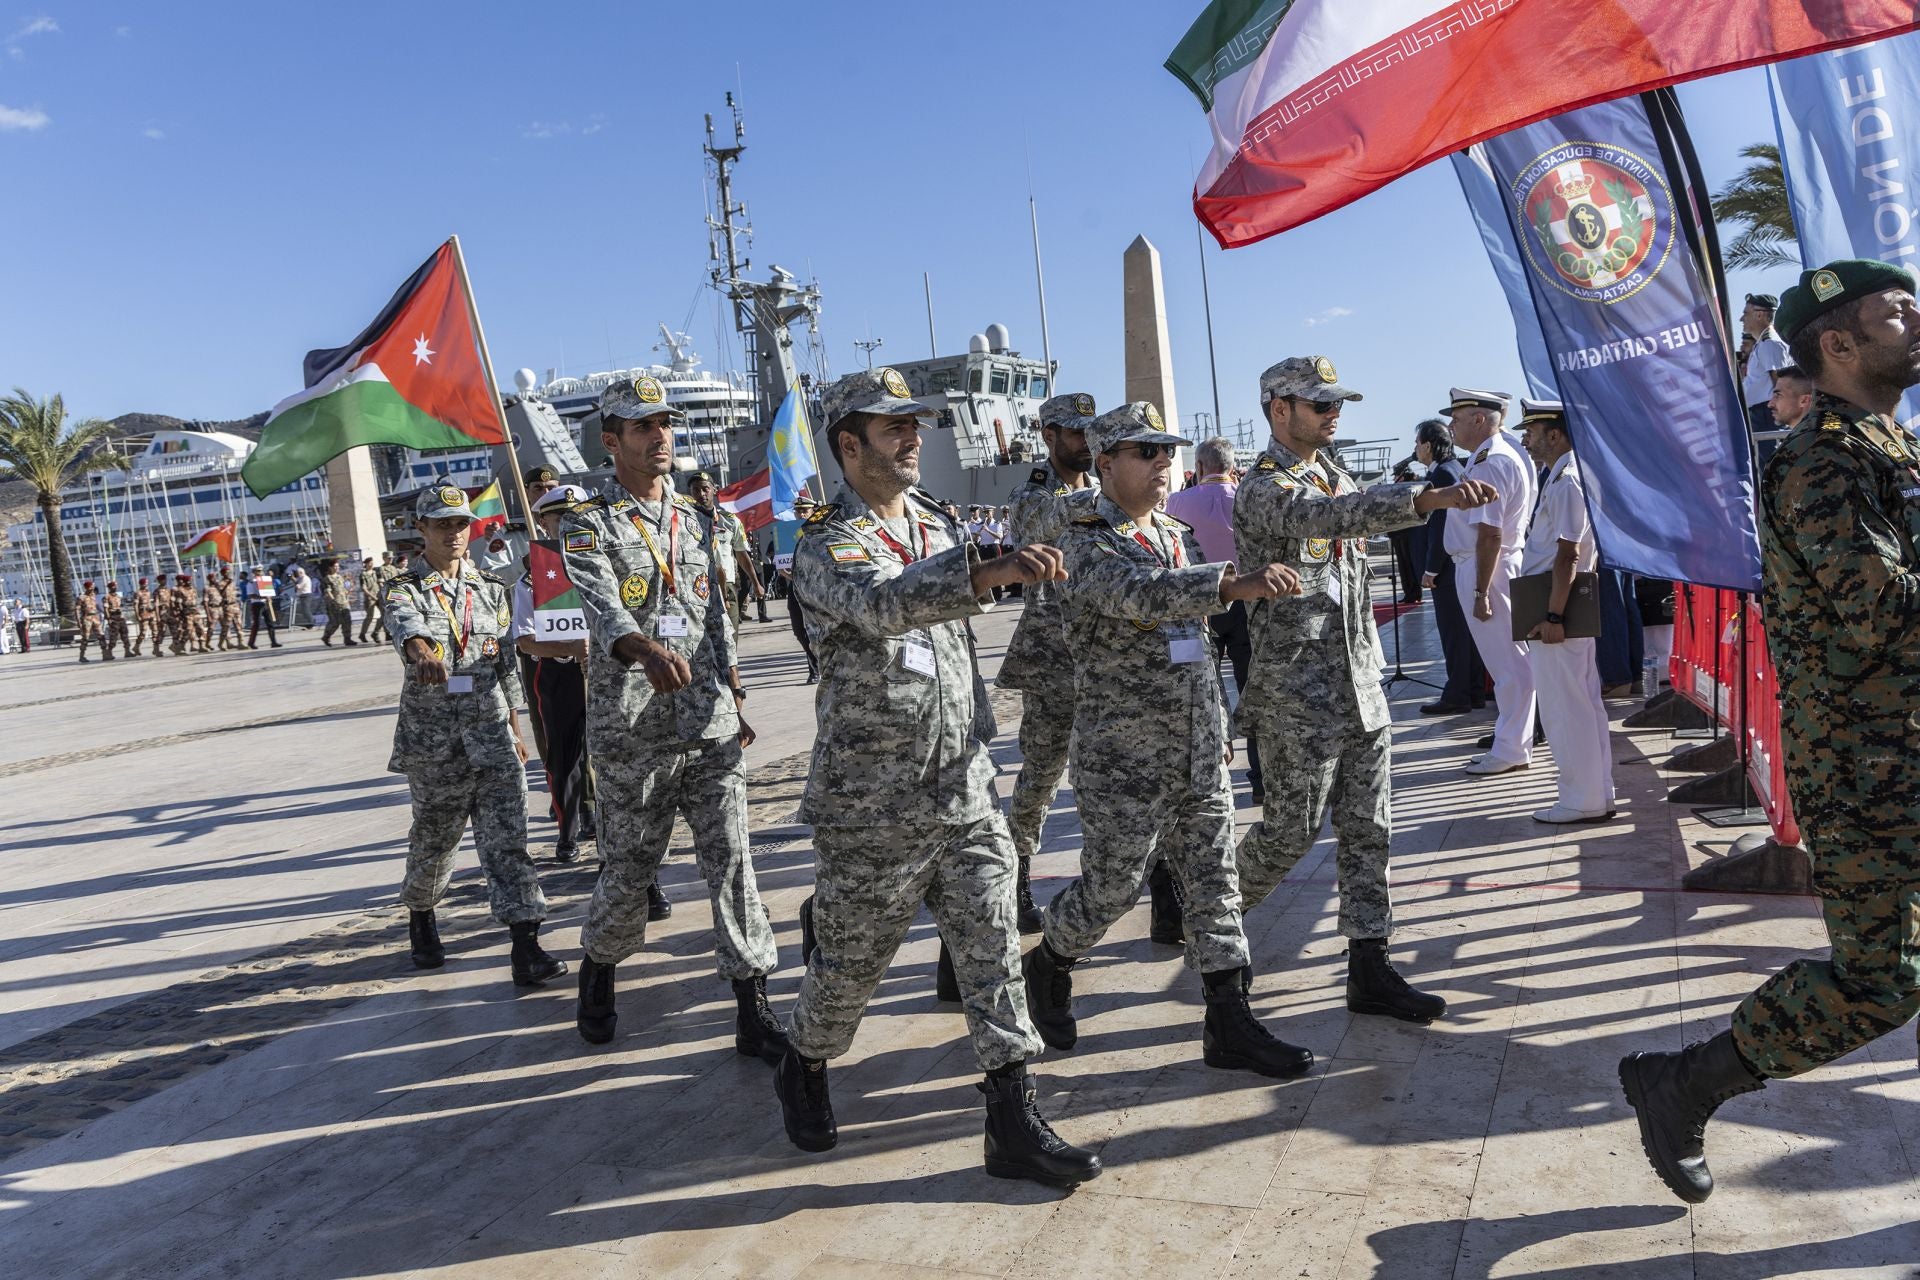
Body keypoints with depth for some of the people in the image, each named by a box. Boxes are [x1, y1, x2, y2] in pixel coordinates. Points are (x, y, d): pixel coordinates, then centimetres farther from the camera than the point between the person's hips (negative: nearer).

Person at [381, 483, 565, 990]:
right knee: (433, 837, 12)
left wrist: (515, 732, 15)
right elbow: (406, 626, -28)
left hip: (491, 731, 2)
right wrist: (423, 653, -52)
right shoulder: (406, 590, -2)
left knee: (507, 835, -7)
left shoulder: (491, 588, 10)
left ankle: (526, 948, -10)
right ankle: (420, 916, 41)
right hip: (432, 738, -2)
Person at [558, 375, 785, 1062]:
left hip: (711, 724, 4)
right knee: (629, 869, 8)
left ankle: (753, 1012, 6)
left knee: (731, 861, -1)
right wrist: (643, 648, -45)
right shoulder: (587, 525, -4)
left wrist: (734, 704, 16)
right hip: (633, 731, -4)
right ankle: (597, 973, 37)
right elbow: (603, 607, -23)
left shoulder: (694, 518, 14)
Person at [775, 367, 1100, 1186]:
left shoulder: (937, 525, 11)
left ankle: (1013, 1120, 11)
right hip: (871, 804, -5)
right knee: (851, 959, 10)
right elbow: (884, 603, -35)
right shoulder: (826, 548, -12)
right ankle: (804, 1071, 37)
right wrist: (992, 571, -50)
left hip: (964, 790, 6)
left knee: (993, 946, 3)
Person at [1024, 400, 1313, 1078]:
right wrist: (1233, 584, -48)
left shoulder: (1179, 536, 12)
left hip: (1201, 756, 7)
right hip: (1123, 761, -7)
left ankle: (1229, 1023, 18)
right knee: (1110, 888, 5)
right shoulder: (1084, 545, -12)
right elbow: (1141, 592, -35)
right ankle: (1049, 965, 32)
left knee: (1214, 885, 9)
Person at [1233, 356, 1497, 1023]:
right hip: (1298, 699, -8)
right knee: (1292, 829, 1)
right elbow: (1331, 516, -34)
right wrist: (1433, 497, -47)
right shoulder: (1261, 490, -13)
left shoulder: (1335, 475, 15)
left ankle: (1369, 969, 14)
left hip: (1360, 688, 8)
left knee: (1368, 830, 7)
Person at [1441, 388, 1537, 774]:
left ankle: (1511, 749, 4)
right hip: (1498, 566, 11)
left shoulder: (1489, 464, -18)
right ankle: (1512, 743, 23)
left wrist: (1480, 591, -23)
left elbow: (1490, 533, -23)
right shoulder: (1508, 454, 15)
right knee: (1510, 662, 14)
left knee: (1507, 663, -3)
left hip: (1484, 569, -11)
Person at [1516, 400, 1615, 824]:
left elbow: (1567, 555, -21)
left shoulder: (1567, 481, -16)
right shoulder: (1565, 477, 16)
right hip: (1572, 612, 10)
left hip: (1556, 613, -10)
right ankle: (1598, 794, 23)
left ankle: (1581, 801, 5)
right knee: (1586, 705, 14)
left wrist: (1553, 617, -22)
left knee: (1564, 709, -3)